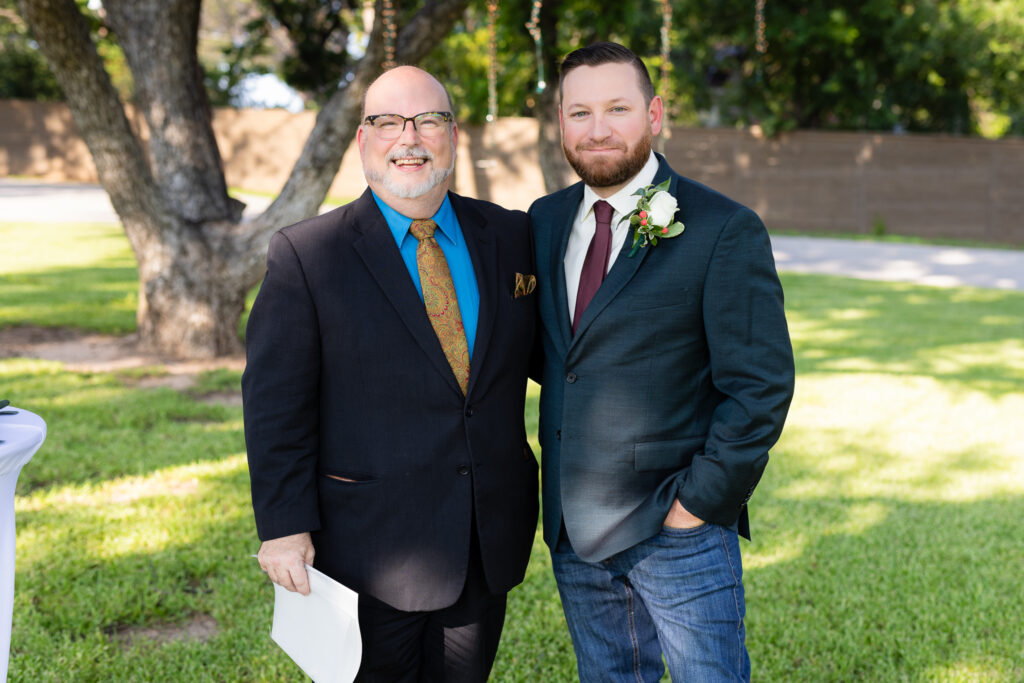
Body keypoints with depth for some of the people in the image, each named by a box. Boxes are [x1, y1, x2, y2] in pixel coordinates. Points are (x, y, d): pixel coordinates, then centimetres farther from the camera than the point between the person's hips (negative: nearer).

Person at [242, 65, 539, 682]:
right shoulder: (306, 255, -8)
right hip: (370, 550, -4)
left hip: (492, 539, 4)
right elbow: (276, 403, -9)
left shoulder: (513, 237, 3)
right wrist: (284, 527, -13)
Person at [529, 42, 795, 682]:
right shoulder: (546, 220, 6)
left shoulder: (724, 230, -12)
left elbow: (761, 386, -13)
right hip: (574, 532, 6)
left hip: (680, 531, -5)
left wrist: (701, 502, -14)